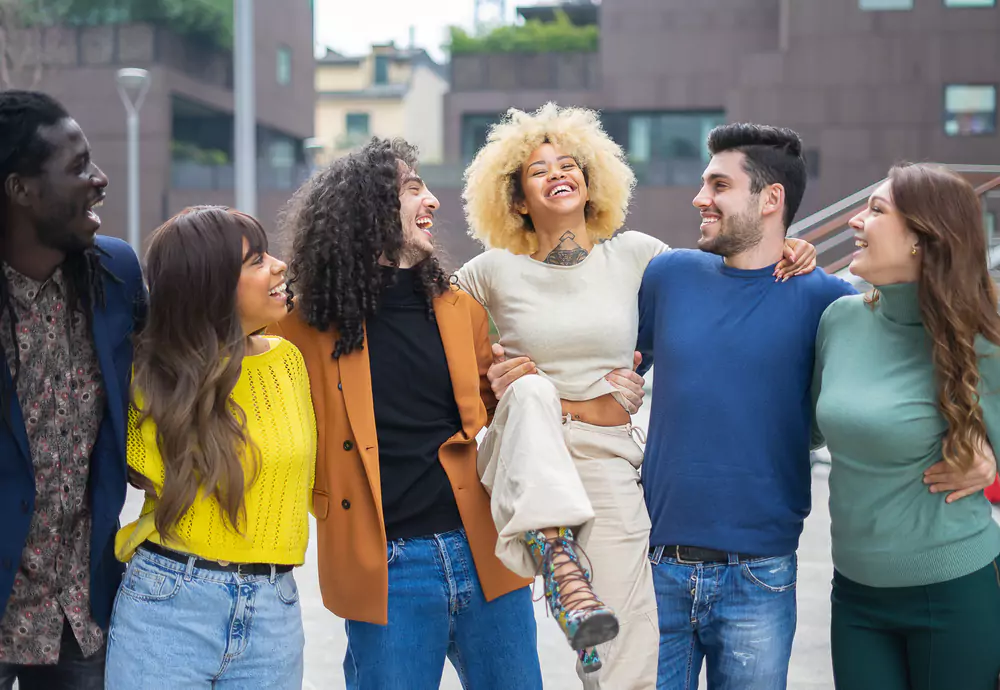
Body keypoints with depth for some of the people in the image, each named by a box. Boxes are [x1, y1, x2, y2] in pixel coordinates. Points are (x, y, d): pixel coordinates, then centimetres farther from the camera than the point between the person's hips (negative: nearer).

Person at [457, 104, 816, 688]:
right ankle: (560, 566, -37)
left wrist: (782, 255, -4)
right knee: (532, 390, -35)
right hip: (527, 460, 0)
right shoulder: (496, 271, 3)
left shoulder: (634, 255, 5)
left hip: (608, 460, 1)